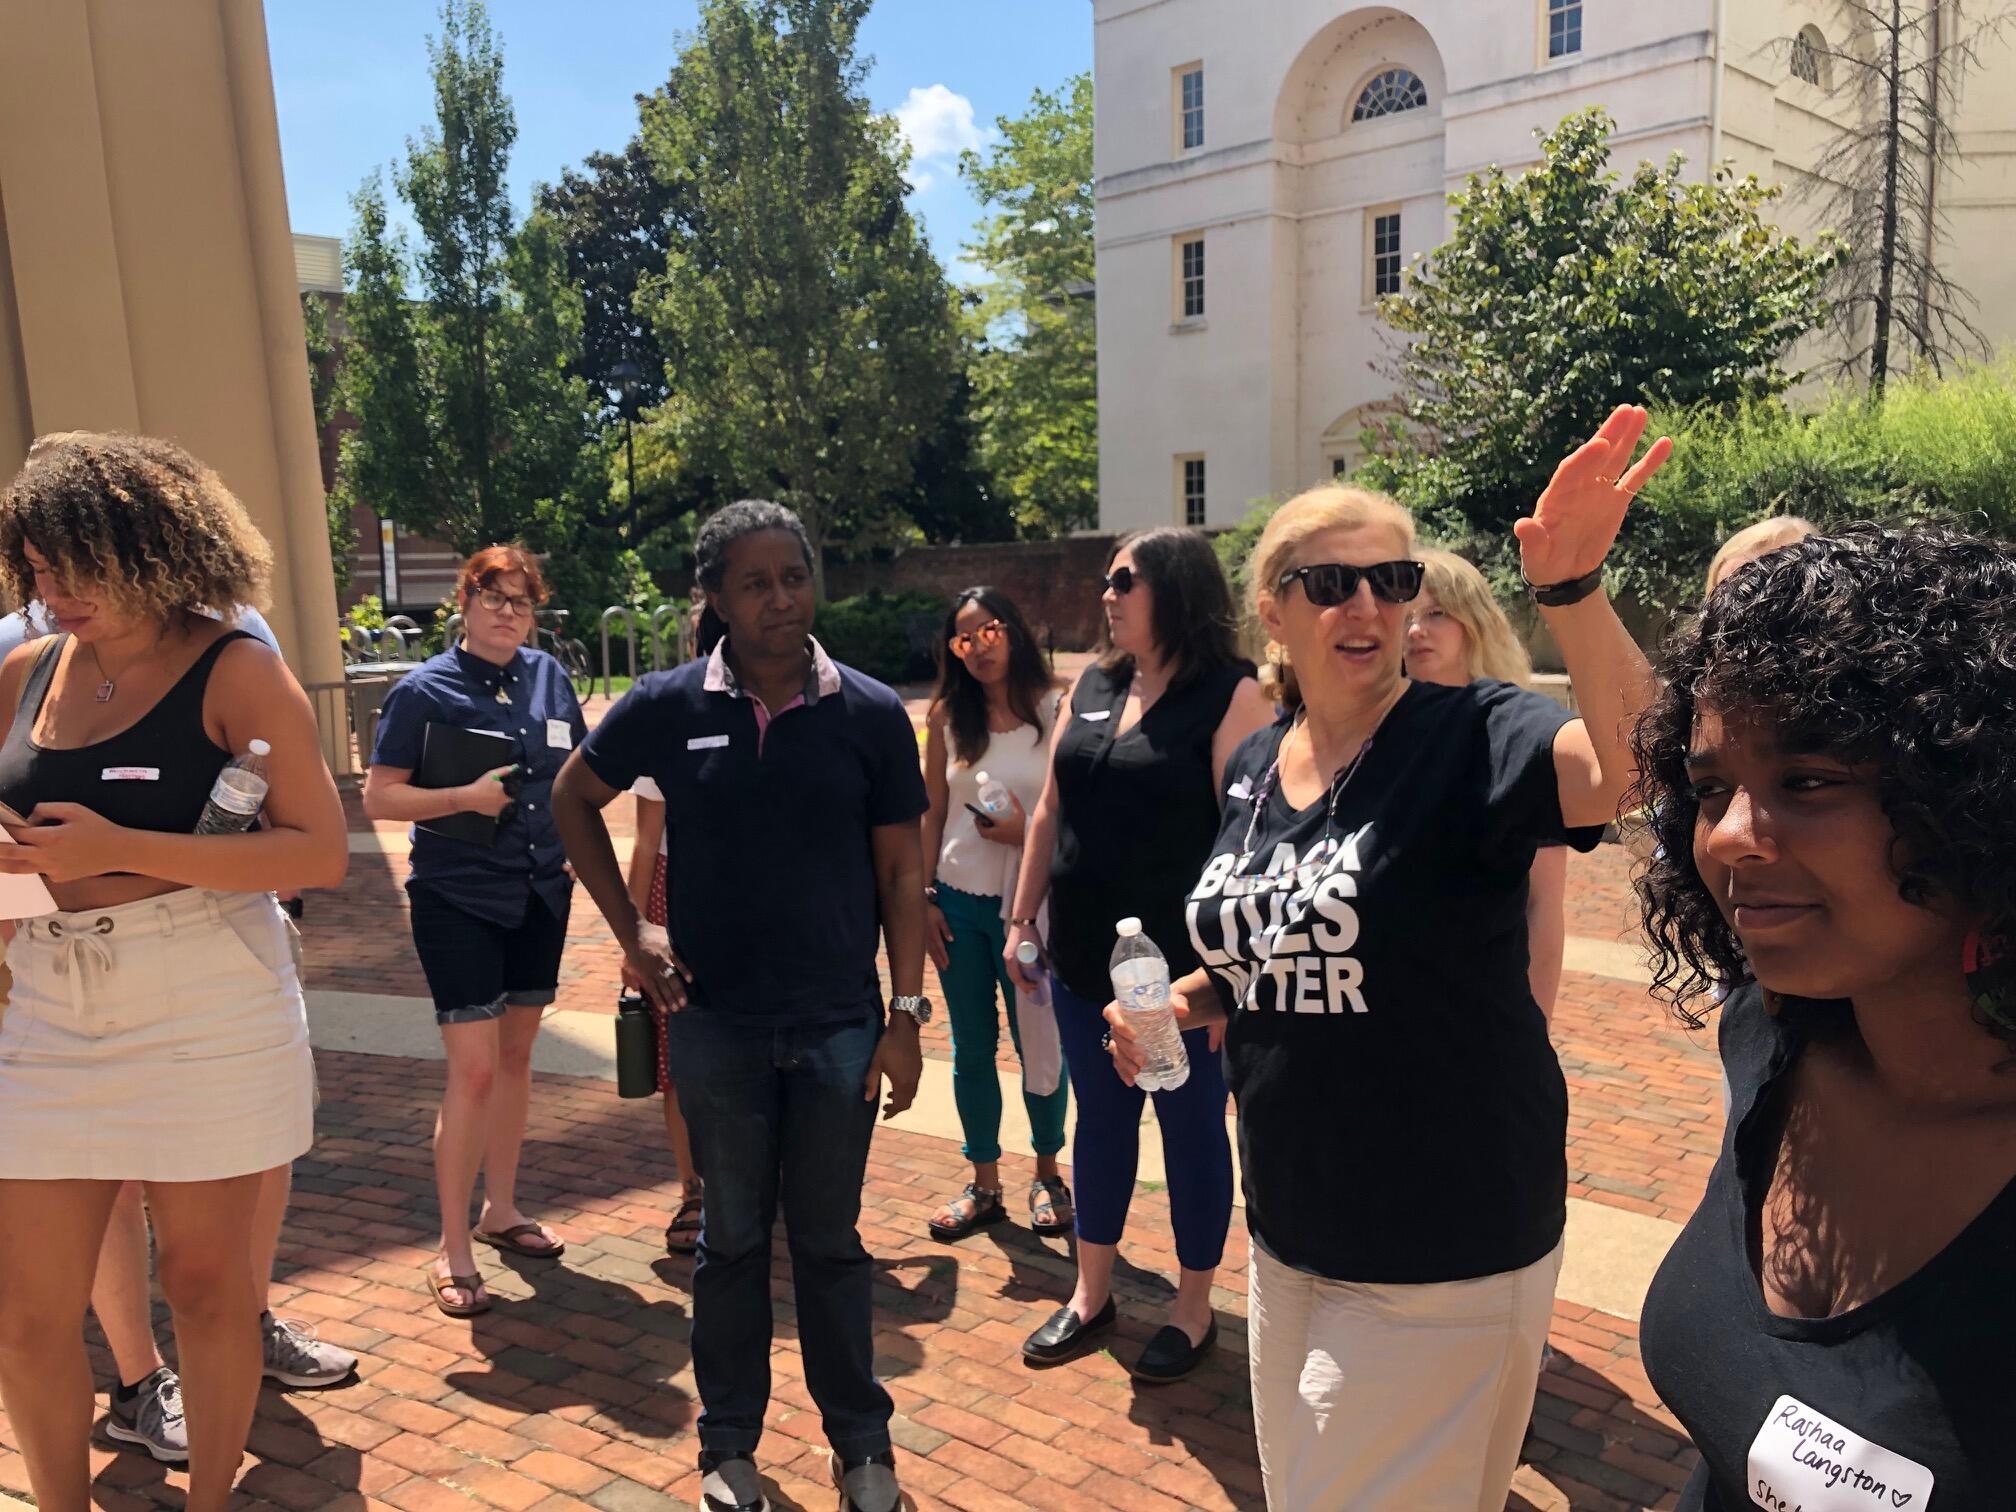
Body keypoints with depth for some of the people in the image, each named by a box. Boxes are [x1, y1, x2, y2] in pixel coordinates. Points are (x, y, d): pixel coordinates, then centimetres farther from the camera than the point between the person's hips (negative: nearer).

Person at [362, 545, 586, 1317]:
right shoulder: (425, 690, -8)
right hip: (458, 901, -5)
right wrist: (466, 797, -22)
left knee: (516, 1056, 16)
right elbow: (378, 796, -8)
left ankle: (501, 1210, 33)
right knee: (474, 1069, -7)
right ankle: (453, 1248, 8)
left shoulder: (548, 675, 5)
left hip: (540, 897, 5)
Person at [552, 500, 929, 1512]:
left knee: (830, 1241, 13)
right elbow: (573, 799, 10)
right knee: (733, 1239, 15)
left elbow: (901, 871, -2)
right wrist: (631, 938, 2)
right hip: (716, 1023, 0)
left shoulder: (870, 714, -5)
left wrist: (907, 1015, -4)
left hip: (839, 1024, 0)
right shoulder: (668, 706, -5)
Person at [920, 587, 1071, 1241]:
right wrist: (924, 899, 3)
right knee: (970, 1050, 10)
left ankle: (1047, 1176, 29)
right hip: (960, 901, 3)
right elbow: (931, 815, 6)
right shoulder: (946, 716, 4)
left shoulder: (1056, 710, -6)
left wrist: (1026, 832, -19)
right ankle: (984, 1186, 26)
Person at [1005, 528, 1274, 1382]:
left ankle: (1194, 1311, 29)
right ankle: (1091, 1295, 34)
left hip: (1182, 963, -6)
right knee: (1100, 1119, 18)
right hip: (1085, 958, 6)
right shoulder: (1093, 685, 7)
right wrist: (1023, 918, 10)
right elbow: (1051, 810, 12)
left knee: (1191, 1128, 11)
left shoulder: (1231, 696, -13)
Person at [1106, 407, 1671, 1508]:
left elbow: (1631, 767, -38)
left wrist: (1570, 590, -49)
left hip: (1446, 1247, -6)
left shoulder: (1470, 736, -17)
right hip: (1290, 1231, 7)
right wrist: (1179, 1002, -3)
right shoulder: (1253, 767, 2)